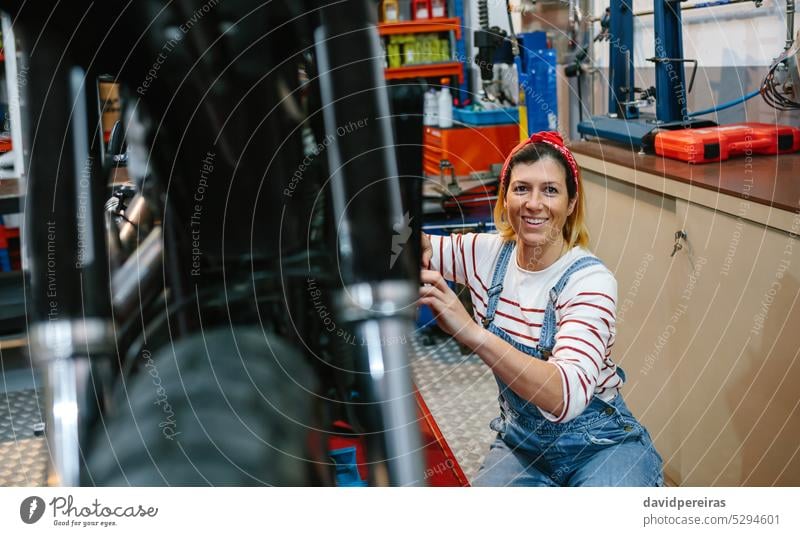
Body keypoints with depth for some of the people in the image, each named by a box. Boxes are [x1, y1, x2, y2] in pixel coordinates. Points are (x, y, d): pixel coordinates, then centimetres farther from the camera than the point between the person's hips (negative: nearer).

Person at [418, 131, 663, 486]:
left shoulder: (590, 280, -22)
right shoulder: (488, 254, -5)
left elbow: (566, 396, -37)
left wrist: (472, 333, -50)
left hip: (601, 447, -4)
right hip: (521, 445, 4)